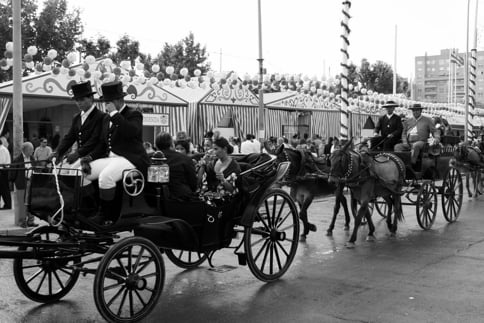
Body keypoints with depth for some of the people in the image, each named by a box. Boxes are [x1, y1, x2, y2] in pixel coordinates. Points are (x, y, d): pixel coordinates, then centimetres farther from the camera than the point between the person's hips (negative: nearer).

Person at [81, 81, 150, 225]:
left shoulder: (133, 114, -3)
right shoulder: (107, 118, 21)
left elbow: (132, 132, -26)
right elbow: (102, 143, 22)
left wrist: (115, 114, -20)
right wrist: (90, 156, 4)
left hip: (130, 158, -8)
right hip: (110, 158, 8)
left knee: (105, 176, -32)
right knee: (83, 172, -7)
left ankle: (108, 218, -19)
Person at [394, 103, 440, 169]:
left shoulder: (427, 120, 16)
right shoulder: (408, 121, 24)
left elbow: (435, 131, 10)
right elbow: (404, 133, 19)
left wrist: (437, 138, -13)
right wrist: (405, 142, -1)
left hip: (421, 142, -3)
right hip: (409, 144, 4)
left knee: (415, 146, -39)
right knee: (397, 147, -25)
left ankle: (412, 164, -45)